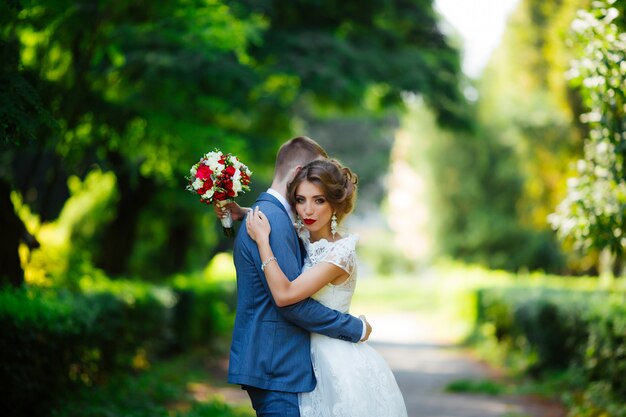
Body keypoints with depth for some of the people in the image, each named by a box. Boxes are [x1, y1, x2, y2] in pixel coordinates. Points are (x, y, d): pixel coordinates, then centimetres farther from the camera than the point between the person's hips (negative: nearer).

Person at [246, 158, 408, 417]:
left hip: (339, 365, -7)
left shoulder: (341, 252, -20)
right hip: (315, 361, 7)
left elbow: (284, 294, -27)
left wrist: (262, 239, -21)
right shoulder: (304, 240, 3)